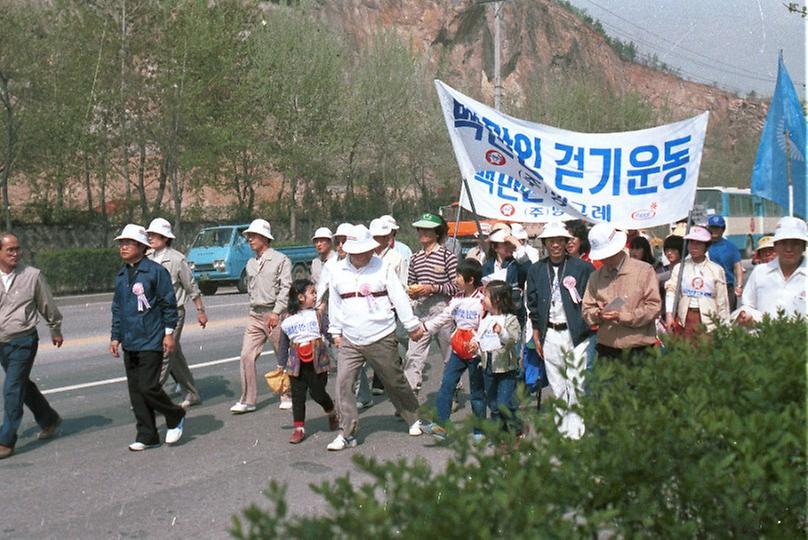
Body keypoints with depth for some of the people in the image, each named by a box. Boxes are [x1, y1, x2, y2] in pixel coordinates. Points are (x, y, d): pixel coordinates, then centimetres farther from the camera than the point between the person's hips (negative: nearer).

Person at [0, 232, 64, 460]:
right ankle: (49, 420, 39)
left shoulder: (32, 275, -6)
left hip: (23, 341, -4)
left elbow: (48, 306, 6)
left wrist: (56, 330, 15)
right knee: (23, 386, 18)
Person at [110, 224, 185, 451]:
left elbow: (169, 304, -6)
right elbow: (117, 309, 19)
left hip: (151, 341, -7)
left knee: (148, 387, -11)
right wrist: (115, 337, 16)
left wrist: (169, 333, -9)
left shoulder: (156, 271, -8)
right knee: (135, 390, 7)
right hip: (129, 344, 7)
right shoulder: (121, 276, 12)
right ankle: (147, 436, 16)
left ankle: (176, 417, 15)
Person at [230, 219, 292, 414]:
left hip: (275, 314, -5)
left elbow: (286, 288, -11)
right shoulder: (251, 263, 14)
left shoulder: (280, 259, -5)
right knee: (246, 356, -4)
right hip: (255, 316, 6)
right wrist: (254, 308, 14)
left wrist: (276, 312, -18)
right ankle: (247, 400, 0)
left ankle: (288, 397, 17)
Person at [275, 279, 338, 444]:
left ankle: (332, 413, 29)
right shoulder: (287, 322, 4)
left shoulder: (317, 315, 0)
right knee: (298, 396, 3)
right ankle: (299, 428, 11)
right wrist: (281, 366, 15)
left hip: (317, 364, -2)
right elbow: (283, 346, 13)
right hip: (297, 365, 2)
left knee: (318, 393, 0)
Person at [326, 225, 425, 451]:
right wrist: (335, 331, 16)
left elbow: (399, 297, 0)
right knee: (343, 383, -10)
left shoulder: (381, 268, -4)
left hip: (381, 339, -2)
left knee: (395, 382, 9)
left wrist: (412, 326, 3)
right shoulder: (339, 270, 5)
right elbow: (335, 303, 14)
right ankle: (347, 434, -3)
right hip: (350, 341, 3)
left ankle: (414, 418, 32)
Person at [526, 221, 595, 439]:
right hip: (550, 334, 4)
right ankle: (562, 431, 19)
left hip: (575, 334, -4)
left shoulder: (582, 268, -4)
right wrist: (536, 336, 10)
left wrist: (586, 325, -6)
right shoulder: (536, 270, 8)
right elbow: (533, 306, 12)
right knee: (557, 387, 10)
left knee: (576, 385, -5)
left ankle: (575, 433, 0)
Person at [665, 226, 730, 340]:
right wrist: (669, 314, -17)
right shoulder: (680, 267, 8)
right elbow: (671, 290, -3)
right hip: (685, 317, 1)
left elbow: (722, 300, 8)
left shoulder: (716, 270, 8)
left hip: (708, 319, -1)